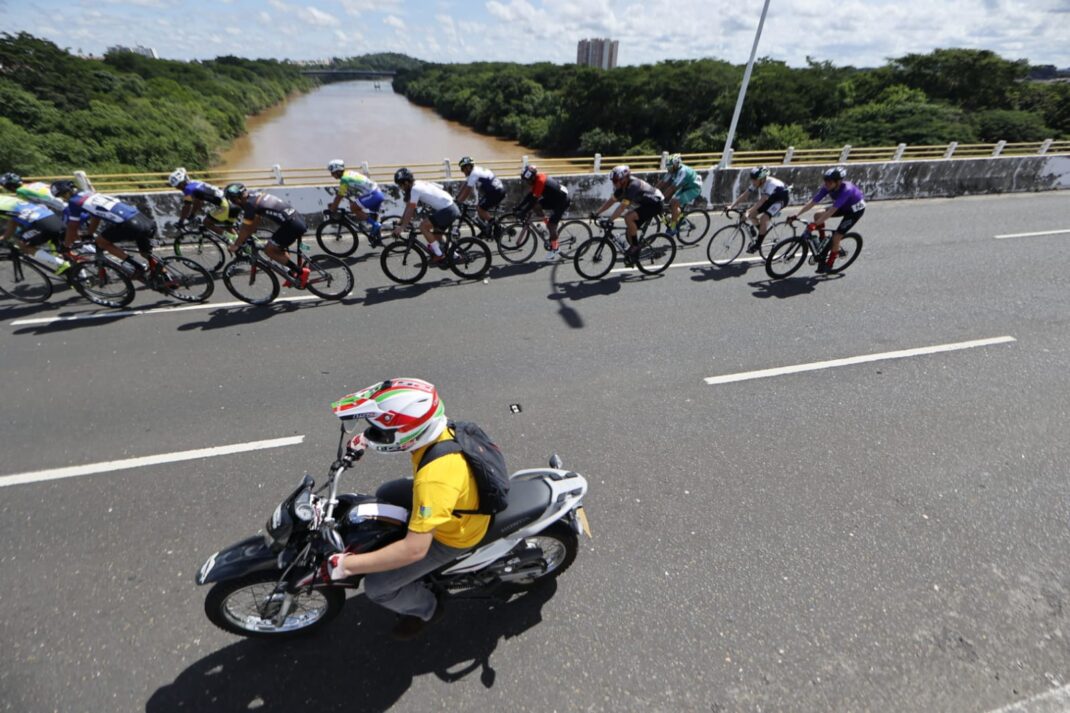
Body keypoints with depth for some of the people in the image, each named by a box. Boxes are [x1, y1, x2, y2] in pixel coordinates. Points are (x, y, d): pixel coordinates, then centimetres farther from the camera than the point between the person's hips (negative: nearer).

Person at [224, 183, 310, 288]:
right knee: (277, 249, 24)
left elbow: (245, 229, 1)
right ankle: (293, 275, 21)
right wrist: (248, 235, 35)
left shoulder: (250, 204, -7)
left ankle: (301, 272, -4)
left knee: (269, 250, 3)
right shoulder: (256, 195, 17)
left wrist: (235, 245, 14)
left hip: (292, 225, -9)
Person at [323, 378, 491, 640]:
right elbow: (402, 431, 9)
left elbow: (415, 549, -40)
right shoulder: (436, 430, -18)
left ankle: (427, 609, 28)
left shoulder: (434, 479, -43)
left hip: (452, 535, -8)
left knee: (377, 587, -1)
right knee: (385, 495, 24)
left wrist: (347, 564, -32)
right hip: (461, 501, 8)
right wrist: (368, 438, 4)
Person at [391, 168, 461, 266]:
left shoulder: (415, 189, -12)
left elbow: (410, 210, -16)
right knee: (436, 236, 16)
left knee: (423, 226, -11)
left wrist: (401, 227, -14)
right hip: (452, 207, 10)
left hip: (447, 210, -10)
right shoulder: (420, 184, 15)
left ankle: (440, 256, -7)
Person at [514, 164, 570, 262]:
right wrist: (518, 207, 1)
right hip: (554, 198, 9)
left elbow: (533, 200, -28)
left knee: (551, 225, -9)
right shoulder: (537, 179, 0)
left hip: (562, 201, -9)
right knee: (535, 206, -4)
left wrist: (522, 212, -24)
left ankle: (555, 250, 4)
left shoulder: (540, 182, -27)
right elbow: (529, 196, 5)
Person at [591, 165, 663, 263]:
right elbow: (611, 201, 0)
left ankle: (636, 247, -17)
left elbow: (622, 207, -38)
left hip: (654, 204, -9)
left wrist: (609, 220, -43)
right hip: (644, 204, 9)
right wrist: (596, 213, -7)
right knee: (630, 232, 2)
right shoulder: (622, 186, -4)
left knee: (628, 217, -28)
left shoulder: (633, 186, -31)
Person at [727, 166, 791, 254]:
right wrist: (731, 206, -31)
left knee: (763, 218, -27)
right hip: (770, 198, 7)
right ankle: (763, 231, 15)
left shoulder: (771, 184, -37)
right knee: (751, 215, -9)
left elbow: (761, 201, -47)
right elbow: (743, 195, -20)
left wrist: (749, 212, -58)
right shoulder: (756, 184, -17)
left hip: (781, 199, -7)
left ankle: (757, 244, -14)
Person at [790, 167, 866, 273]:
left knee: (836, 237, -13)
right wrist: (796, 215, -29)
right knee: (817, 216, -8)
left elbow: (832, 210, -45)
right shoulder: (828, 188, -19)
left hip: (856, 209, -7)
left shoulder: (846, 190, -38)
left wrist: (816, 224, -51)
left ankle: (829, 265, 6)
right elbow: (812, 202, -21)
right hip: (844, 206, 7)